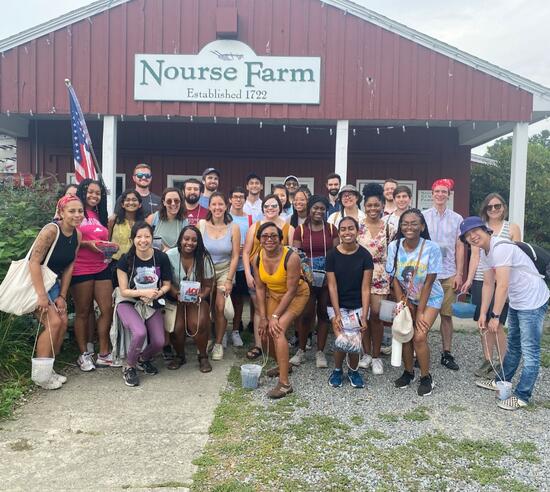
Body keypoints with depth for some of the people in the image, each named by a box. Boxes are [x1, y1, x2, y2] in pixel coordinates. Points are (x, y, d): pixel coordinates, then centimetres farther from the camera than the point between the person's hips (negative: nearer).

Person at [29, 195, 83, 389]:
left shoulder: (77, 235, -1)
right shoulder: (51, 230, -23)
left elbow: (69, 266, 3)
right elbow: (34, 262, -25)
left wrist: (62, 296, 0)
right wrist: (41, 295, -26)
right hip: (34, 281, -7)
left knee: (63, 324, 1)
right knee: (53, 323, -15)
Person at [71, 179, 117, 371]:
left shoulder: (100, 215, 19)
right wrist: (87, 244, -18)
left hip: (102, 268, 6)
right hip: (81, 270, -6)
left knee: (107, 310, 3)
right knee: (82, 312, 4)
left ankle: (104, 354, 12)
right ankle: (84, 354, 15)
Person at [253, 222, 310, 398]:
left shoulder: (291, 258, -30)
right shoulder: (258, 258, -13)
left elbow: (291, 290, -24)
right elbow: (260, 288, -5)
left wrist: (275, 316, -22)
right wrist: (263, 317, -8)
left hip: (296, 295, -6)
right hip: (273, 295, 6)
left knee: (277, 330, -23)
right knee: (265, 334, 3)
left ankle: (285, 384, -19)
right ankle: (282, 364, 34)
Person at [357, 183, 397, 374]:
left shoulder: (389, 228, 2)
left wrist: (392, 276, 1)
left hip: (380, 276, 0)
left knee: (376, 315, -2)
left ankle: (376, 356, 12)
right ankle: (367, 353, 19)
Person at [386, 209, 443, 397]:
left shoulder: (432, 248, -23)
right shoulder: (394, 246, -14)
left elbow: (429, 282, -17)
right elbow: (395, 278, -6)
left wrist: (420, 312, -14)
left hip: (430, 298, -3)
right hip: (407, 297, 3)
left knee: (419, 337, -13)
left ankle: (426, 377, 9)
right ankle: (408, 372, 23)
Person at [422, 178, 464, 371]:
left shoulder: (457, 218, 6)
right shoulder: (422, 216, 2)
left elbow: (460, 247, 6)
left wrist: (459, 274, 1)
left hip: (448, 274, 1)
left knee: (447, 314, 7)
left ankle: (447, 353, 16)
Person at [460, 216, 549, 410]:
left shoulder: (501, 247, -26)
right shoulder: (484, 253, 3)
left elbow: (503, 285, -29)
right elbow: (488, 284, 5)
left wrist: (495, 316, -24)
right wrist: (483, 314, 0)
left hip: (533, 301, -10)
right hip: (516, 302, 10)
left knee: (530, 351, -2)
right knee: (514, 346, 23)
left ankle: (522, 396, 6)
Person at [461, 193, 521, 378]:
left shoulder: (513, 228, 5)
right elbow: (475, 256, 9)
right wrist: (469, 279, 1)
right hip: (480, 281, 3)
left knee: (497, 325, -6)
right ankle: (487, 361, 20)